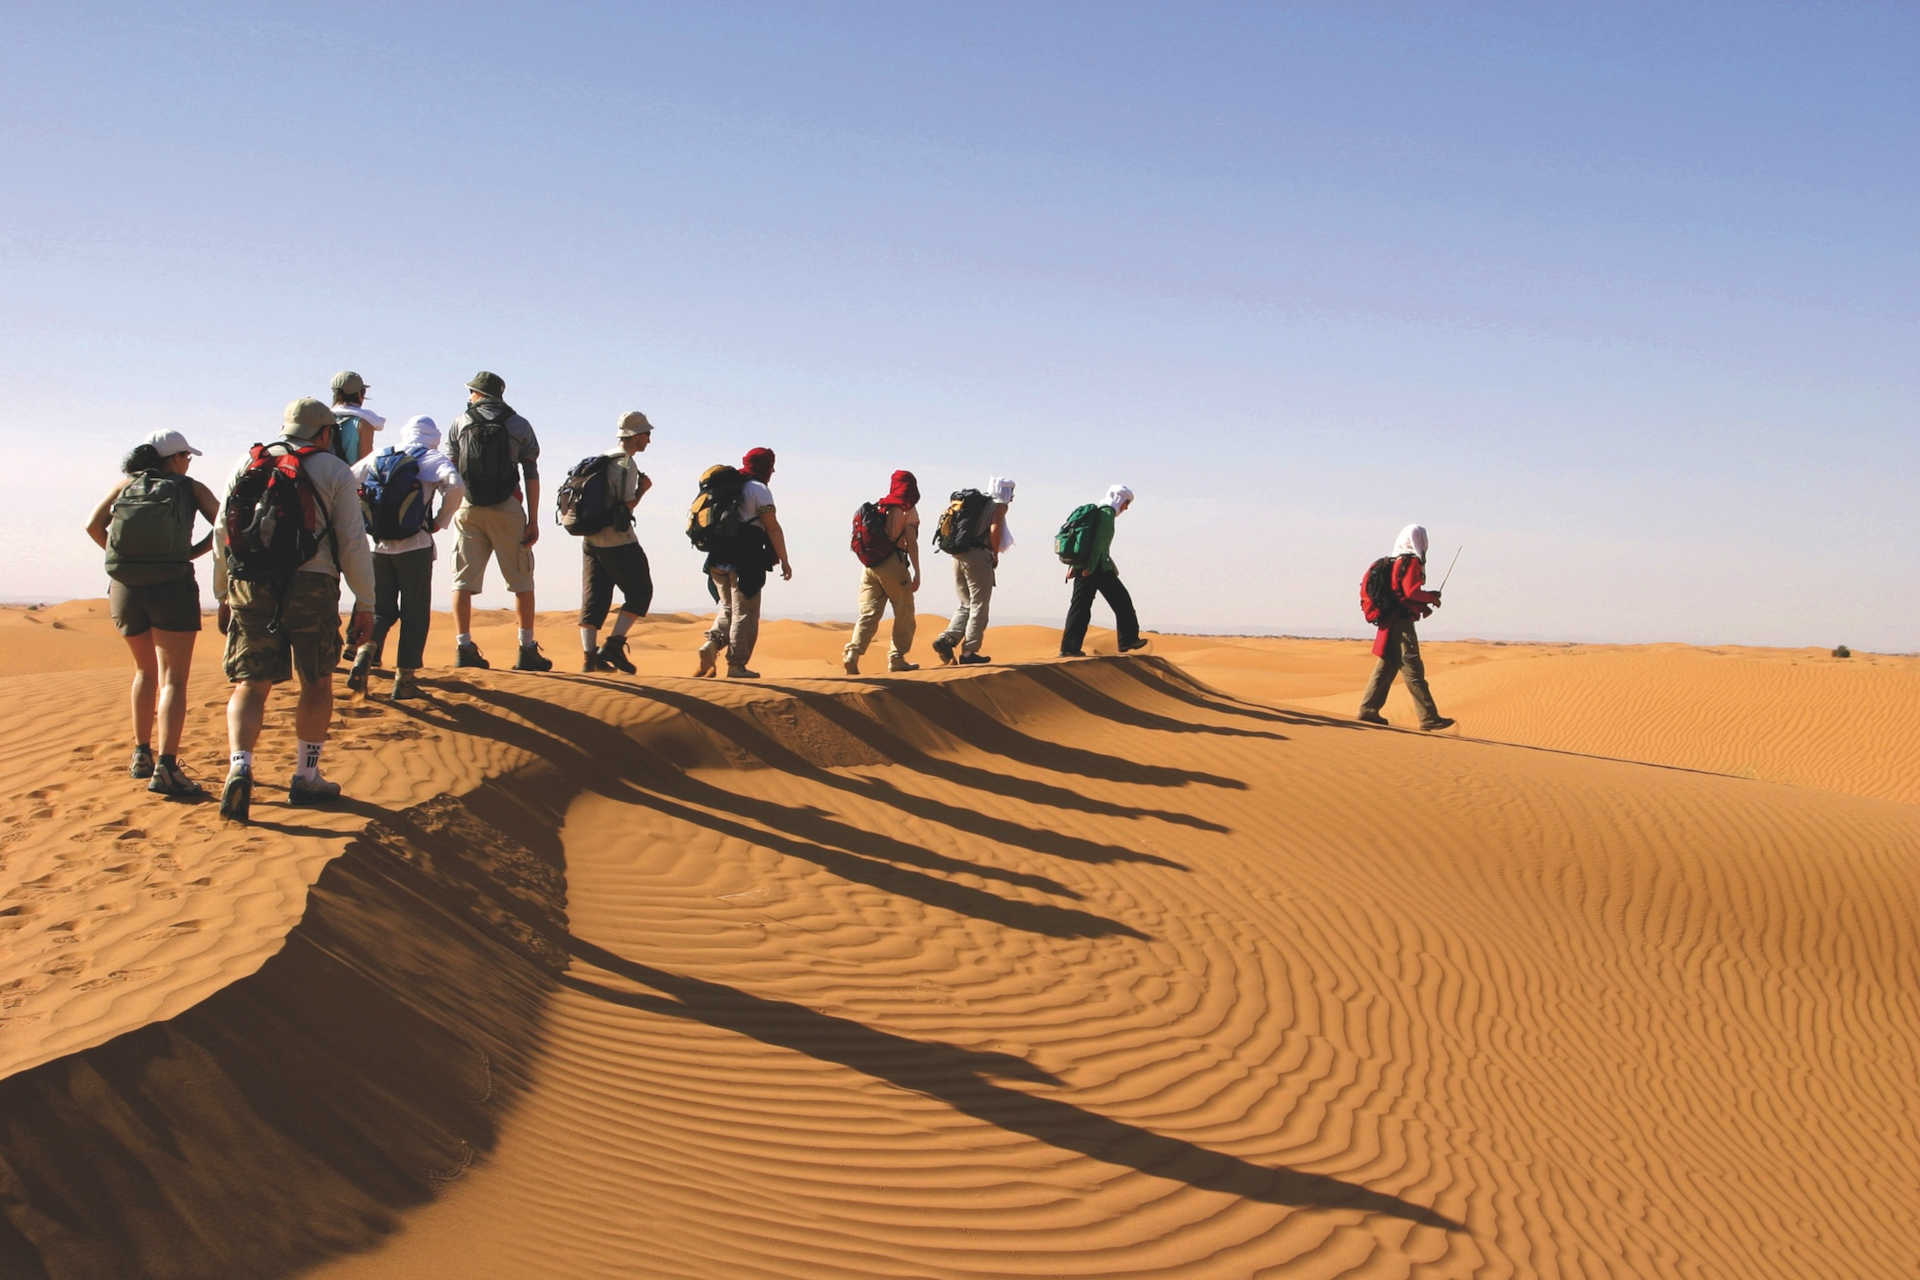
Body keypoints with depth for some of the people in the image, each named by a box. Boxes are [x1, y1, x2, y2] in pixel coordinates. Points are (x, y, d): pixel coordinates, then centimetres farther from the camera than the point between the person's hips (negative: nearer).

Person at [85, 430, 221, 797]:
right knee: (173, 679, -5)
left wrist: (122, 556, 12)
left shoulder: (126, 482, 14)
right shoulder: (190, 487, 9)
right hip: (172, 585, -4)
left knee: (146, 671, 23)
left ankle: (141, 755, 24)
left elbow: (94, 525, 2)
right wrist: (191, 553, 2)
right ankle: (166, 767, -18)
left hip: (125, 588, 4)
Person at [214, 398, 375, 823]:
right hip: (312, 586, -2)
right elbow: (353, 543, 0)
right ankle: (306, 776, 18)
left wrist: (223, 595, 22)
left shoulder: (248, 463, 14)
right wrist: (364, 603, 5)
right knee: (317, 683, 13)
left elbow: (224, 531, 15)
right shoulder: (335, 471, 4)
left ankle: (240, 767, -19)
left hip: (250, 586, 2)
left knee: (250, 685, 3)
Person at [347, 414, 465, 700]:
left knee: (381, 609, 15)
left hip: (378, 545, 3)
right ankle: (404, 679, 5)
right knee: (415, 613, 6)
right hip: (415, 545, -3)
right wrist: (439, 523, -5)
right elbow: (456, 487, -18)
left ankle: (366, 650, -13)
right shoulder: (434, 459, 1)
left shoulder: (377, 457, 13)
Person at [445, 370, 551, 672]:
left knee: (463, 579, 4)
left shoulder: (460, 423, 8)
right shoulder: (519, 426, 8)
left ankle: (463, 647, -3)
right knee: (521, 581, 7)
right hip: (507, 510, -1)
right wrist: (533, 520, 2)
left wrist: (450, 511, 12)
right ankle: (527, 650, 5)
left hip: (468, 510, 1)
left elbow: (450, 472, 4)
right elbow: (531, 475, 2)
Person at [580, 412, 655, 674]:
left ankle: (589, 656, 1)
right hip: (618, 541, -8)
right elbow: (626, 507, -16)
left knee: (594, 597, 6)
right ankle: (613, 645, -5)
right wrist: (642, 490, -1)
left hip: (590, 539, 8)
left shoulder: (600, 460, 14)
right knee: (640, 592, 4)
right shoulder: (626, 464, -11)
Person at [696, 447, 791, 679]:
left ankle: (712, 644, -5)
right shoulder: (759, 490, -5)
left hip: (718, 559, 7)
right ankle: (736, 665, 1)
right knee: (745, 614, 1)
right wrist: (784, 561, -5)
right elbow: (773, 528, -9)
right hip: (746, 562, -7)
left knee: (728, 608, 18)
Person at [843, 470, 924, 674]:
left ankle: (852, 653, -14)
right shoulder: (907, 509, -2)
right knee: (904, 615, 7)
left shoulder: (877, 506, 14)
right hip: (893, 564, -5)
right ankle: (896, 658, 5)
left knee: (869, 613, 2)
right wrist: (916, 573, -8)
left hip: (869, 565, 5)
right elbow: (911, 542, -8)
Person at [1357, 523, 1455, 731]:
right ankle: (1429, 718, -8)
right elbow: (1412, 592, -19)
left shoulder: (1397, 562, 19)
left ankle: (1368, 709, 12)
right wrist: (1432, 598, -4)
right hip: (1402, 623, -10)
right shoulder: (1411, 562, -10)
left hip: (1391, 623, 10)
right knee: (1413, 669, -9)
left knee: (1386, 667, 12)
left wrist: (1423, 606, 13)